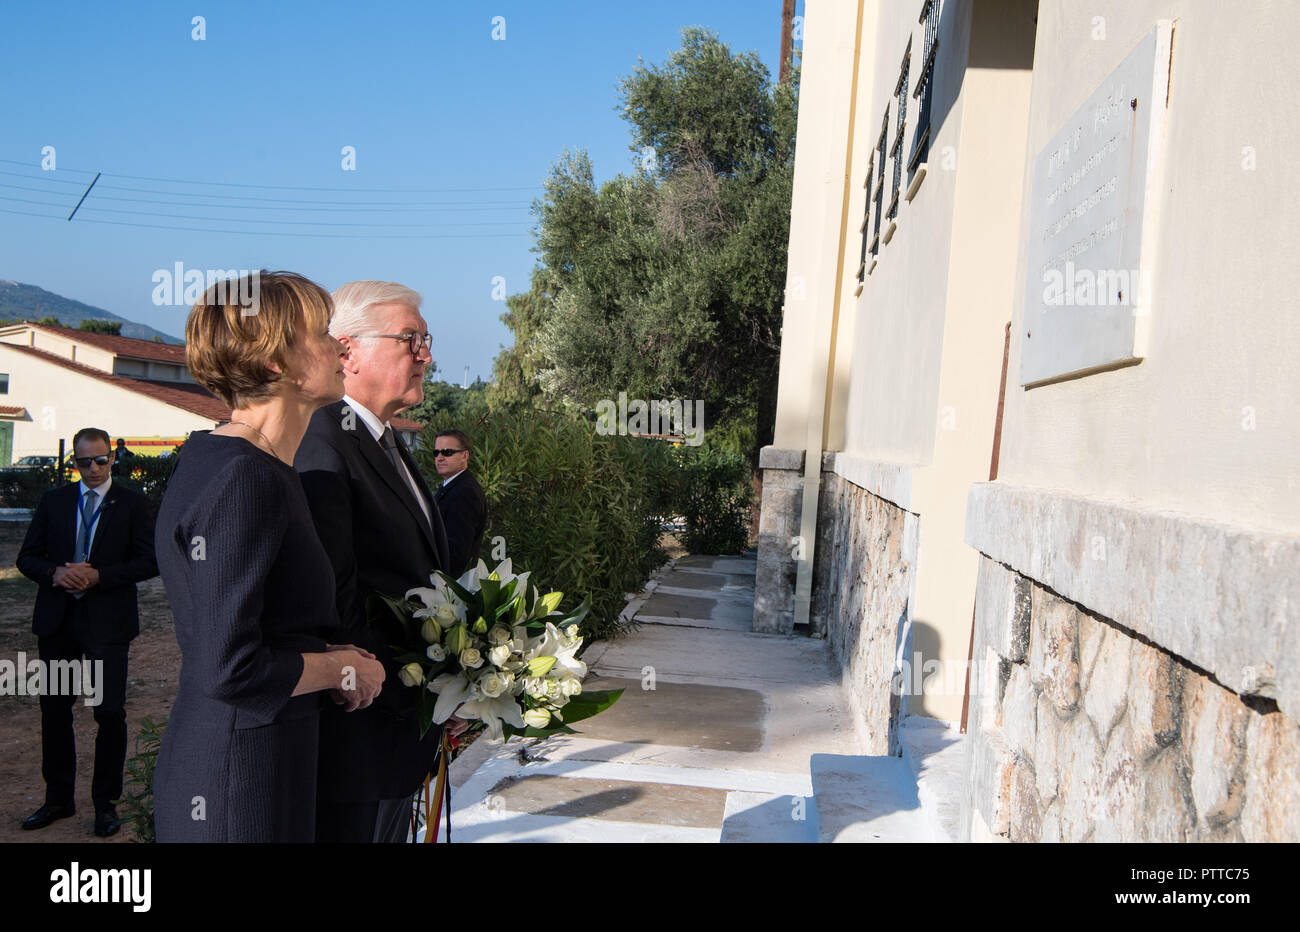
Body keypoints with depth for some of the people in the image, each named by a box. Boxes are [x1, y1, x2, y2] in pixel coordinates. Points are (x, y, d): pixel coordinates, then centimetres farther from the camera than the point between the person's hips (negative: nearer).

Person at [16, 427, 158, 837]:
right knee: (54, 709, 12)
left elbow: (149, 562, -6)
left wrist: (98, 576, -17)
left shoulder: (132, 504, -1)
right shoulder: (53, 501, 8)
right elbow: (27, 557, 7)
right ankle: (58, 799, 29)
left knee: (110, 713, -1)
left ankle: (105, 803, 15)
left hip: (107, 621, -3)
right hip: (57, 619, 4)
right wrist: (55, 573, -14)